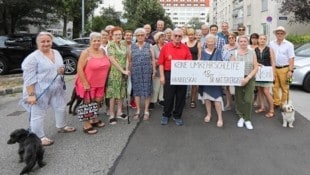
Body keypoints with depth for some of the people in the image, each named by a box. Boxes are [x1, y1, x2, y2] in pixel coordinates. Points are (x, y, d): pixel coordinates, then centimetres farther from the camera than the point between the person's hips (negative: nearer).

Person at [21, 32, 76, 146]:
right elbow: (29, 78, -18)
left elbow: (60, 68, 19)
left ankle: (61, 126, 41)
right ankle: (39, 137, 12)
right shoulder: (33, 58, -15)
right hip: (40, 91, -7)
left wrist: (62, 70, -5)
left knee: (61, 108, 20)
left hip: (56, 89, 8)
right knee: (38, 114, 0)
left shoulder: (56, 53, 8)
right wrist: (31, 94, -23)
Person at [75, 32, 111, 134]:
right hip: (88, 83, -6)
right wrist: (85, 83, -20)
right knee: (88, 103, 2)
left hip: (99, 84, 6)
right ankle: (86, 126, 13)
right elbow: (79, 69, -18)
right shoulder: (86, 53, -15)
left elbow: (106, 66, 15)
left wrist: (103, 82, 12)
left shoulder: (102, 51, 4)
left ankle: (94, 119, 35)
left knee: (98, 101, 16)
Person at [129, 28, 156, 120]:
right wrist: (129, 71, 1)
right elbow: (130, 60, 7)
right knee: (137, 90, 5)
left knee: (147, 91, 1)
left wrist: (154, 71, 0)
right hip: (135, 72, 1)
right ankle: (138, 111, 16)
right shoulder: (132, 46, 7)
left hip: (147, 71, -1)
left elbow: (153, 59, 5)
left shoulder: (149, 46, 5)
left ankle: (146, 111, 12)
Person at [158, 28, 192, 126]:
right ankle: (166, 115, 23)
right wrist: (162, 76, -6)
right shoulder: (165, 47, 0)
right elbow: (161, 63, -2)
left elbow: (189, 61, 4)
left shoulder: (185, 48, 5)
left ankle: (177, 116, 22)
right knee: (168, 96, 6)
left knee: (181, 97, 7)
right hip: (169, 74, -2)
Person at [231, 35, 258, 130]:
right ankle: (241, 117, 22)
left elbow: (256, 68, 0)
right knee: (239, 99, 5)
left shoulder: (252, 52, 4)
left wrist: (247, 78, -11)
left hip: (250, 79, -1)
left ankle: (247, 119, 5)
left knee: (248, 100, -7)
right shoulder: (235, 53, 4)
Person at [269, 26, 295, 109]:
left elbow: (291, 59, -5)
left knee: (284, 88, 4)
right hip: (274, 68, 3)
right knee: (275, 87, 8)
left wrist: (290, 71, -12)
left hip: (284, 69, -3)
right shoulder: (271, 44, 8)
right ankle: (276, 103, 18)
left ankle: (284, 104, 14)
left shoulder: (289, 45, -2)